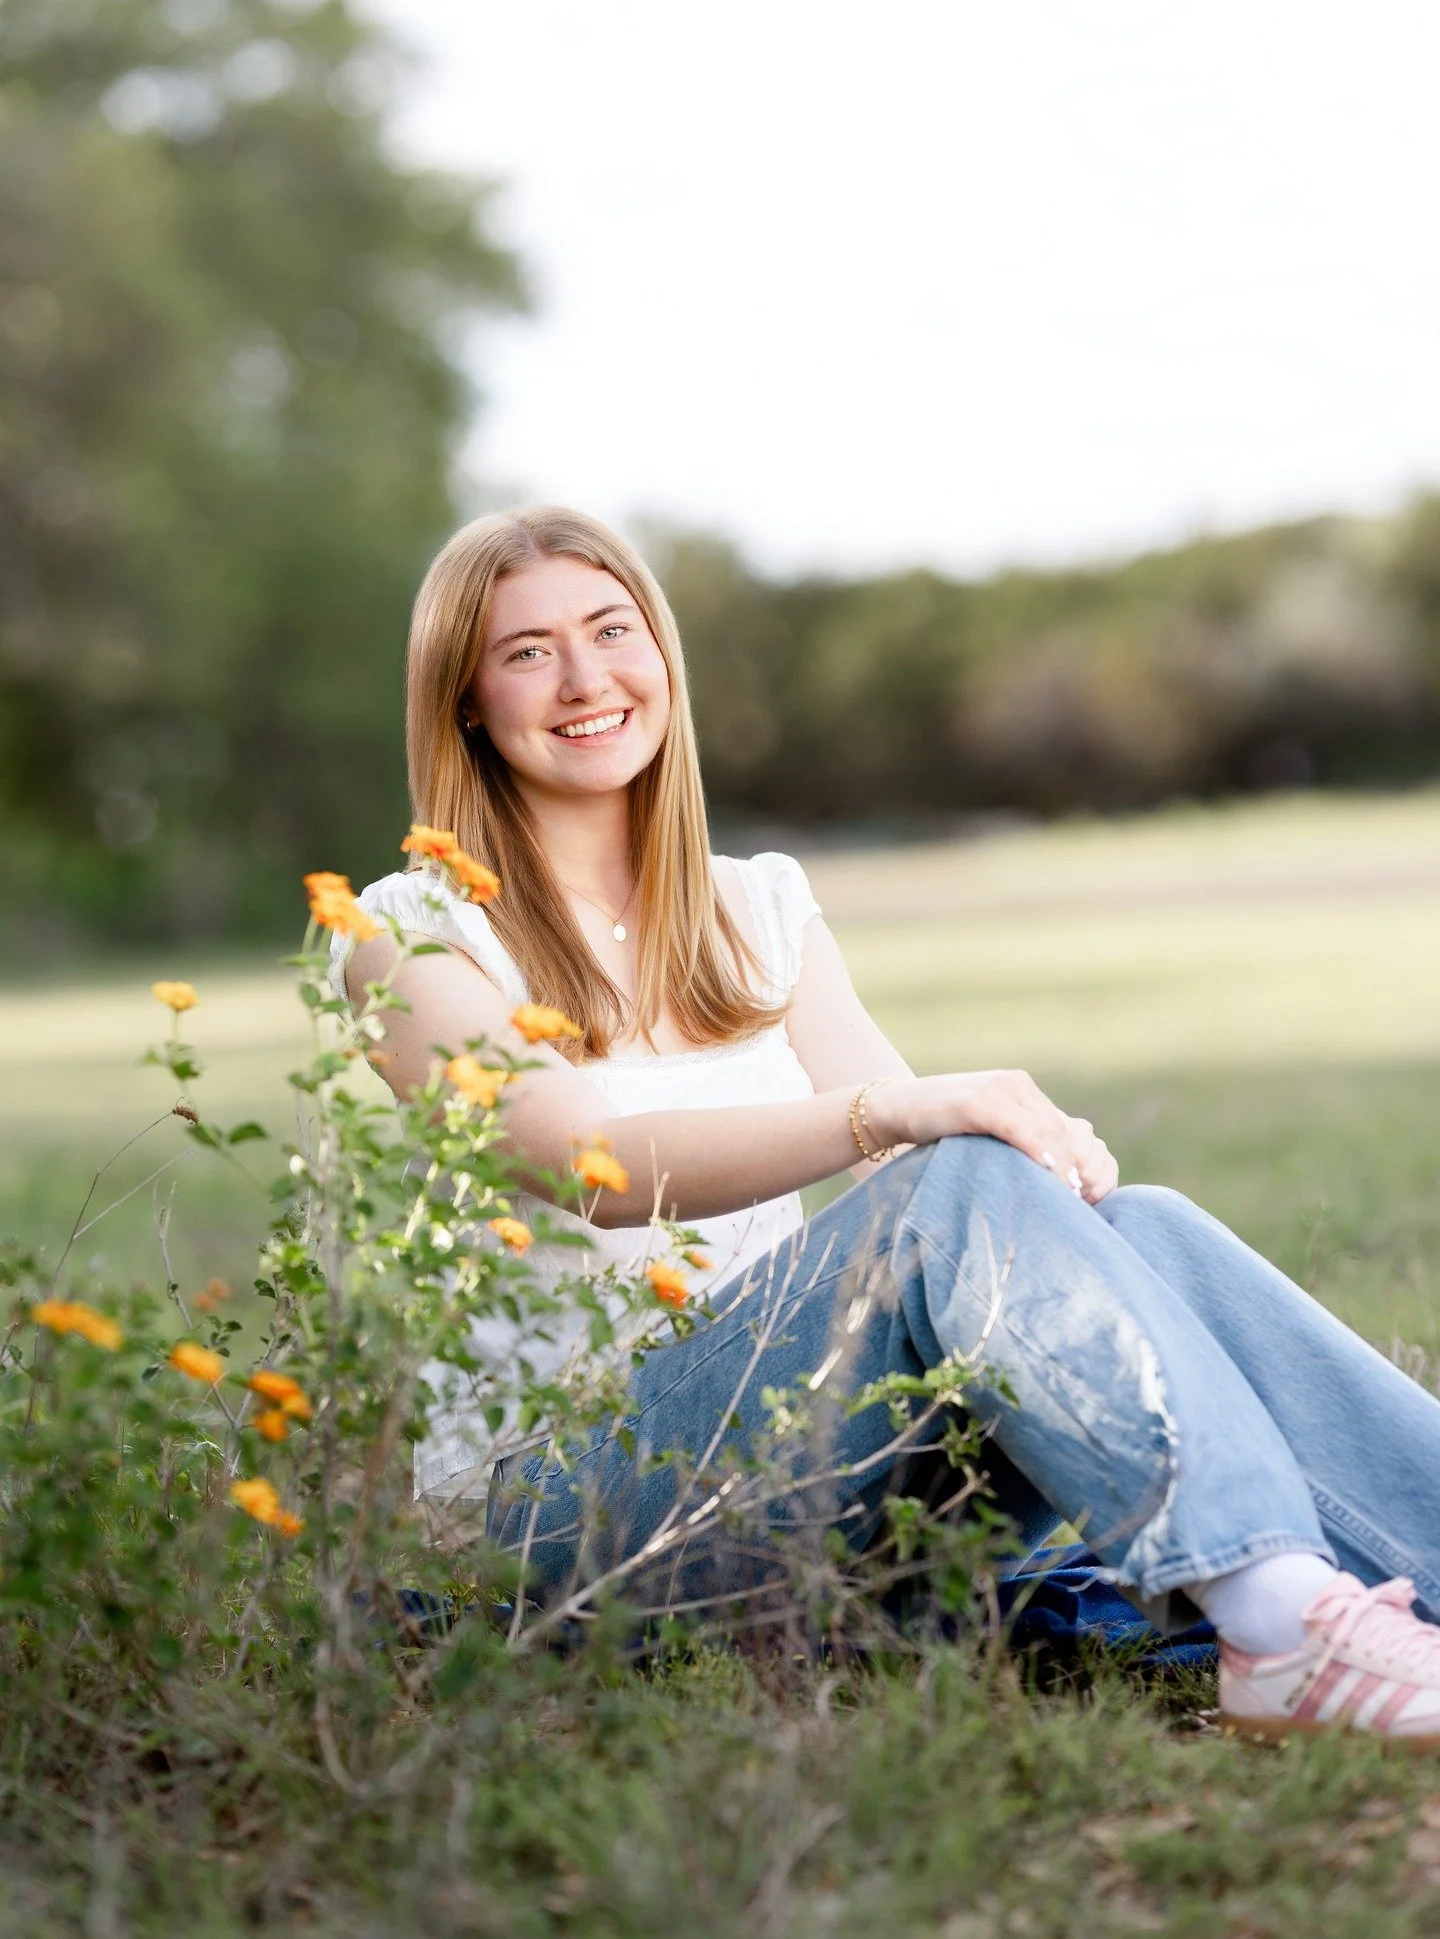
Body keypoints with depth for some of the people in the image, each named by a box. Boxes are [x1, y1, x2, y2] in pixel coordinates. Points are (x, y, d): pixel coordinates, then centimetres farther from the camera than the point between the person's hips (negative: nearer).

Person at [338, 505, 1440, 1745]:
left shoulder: (761, 910, 18)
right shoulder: (416, 936, 0)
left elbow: (916, 1128, 5)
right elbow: (589, 1163, -17)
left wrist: (1044, 1140, -19)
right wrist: (886, 1115, -32)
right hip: (557, 1490, -5)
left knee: (1135, 1228, -23)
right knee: (966, 1186, -30)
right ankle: (1283, 1619, -46)